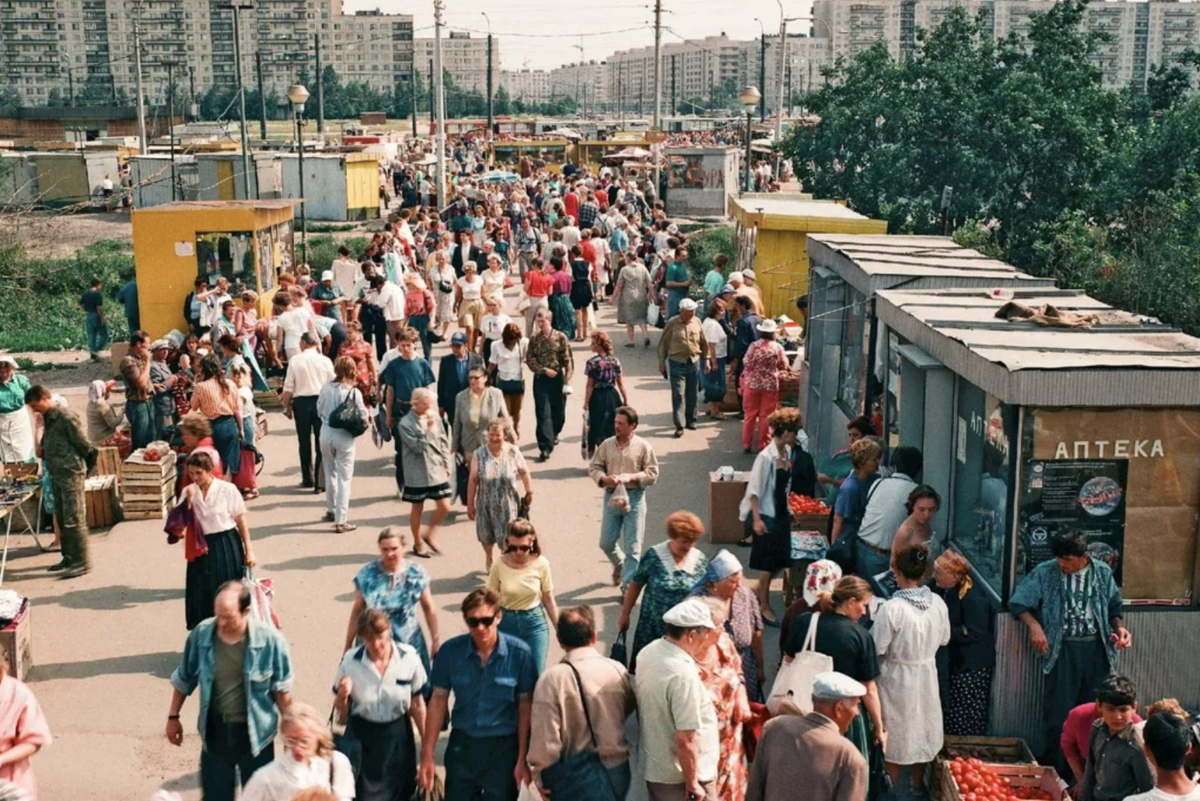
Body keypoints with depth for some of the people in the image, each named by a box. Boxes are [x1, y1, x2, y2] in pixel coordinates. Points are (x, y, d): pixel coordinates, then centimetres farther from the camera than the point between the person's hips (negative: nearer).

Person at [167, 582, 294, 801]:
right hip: (215, 730, 2)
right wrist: (173, 717, 11)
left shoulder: (270, 640, -20)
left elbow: (281, 689, -7)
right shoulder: (201, 634, -14)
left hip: (255, 732, -2)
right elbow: (184, 680, 3)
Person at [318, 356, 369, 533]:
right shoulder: (354, 392, -16)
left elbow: (319, 411, 4)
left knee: (330, 473, 22)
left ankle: (332, 510, 38)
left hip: (326, 433, 4)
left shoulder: (326, 388, -5)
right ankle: (341, 521, 1)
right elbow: (363, 417, -10)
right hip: (344, 436, -4)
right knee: (344, 478, 3)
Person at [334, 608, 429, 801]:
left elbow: (417, 704, 2)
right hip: (362, 738, -1)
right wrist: (342, 696, -21)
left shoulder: (409, 658, -11)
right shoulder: (351, 661, -10)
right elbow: (340, 715, 1)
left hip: (398, 737, 1)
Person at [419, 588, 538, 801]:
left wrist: (523, 758, -7)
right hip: (462, 744, 2)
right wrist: (427, 755, -2)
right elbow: (438, 701, -2)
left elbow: (526, 706, -7)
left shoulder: (519, 653, -14)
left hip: (503, 747, -1)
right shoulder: (451, 651, -10)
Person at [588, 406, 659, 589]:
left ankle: (628, 587, 7)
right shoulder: (607, 445, 3)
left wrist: (631, 477, -19)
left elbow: (652, 474, -5)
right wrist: (604, 479, -14)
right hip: (611, 497, 3)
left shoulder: (643, 447, -5)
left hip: (634, 498, -3)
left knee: (632, 547, -1)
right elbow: (593, 467, 7)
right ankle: (619, 564, 43)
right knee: (606, 543, 11)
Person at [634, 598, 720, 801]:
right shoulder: (683, 674, -31)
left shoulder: (648, 652, -4)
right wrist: (693, 784, -19)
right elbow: (685, 740, -29)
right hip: (681, 774, -8)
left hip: (653, 764, 8)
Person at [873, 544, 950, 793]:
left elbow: (877, 649, -20)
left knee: (895, 732, 13)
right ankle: (917, 783, 38)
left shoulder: (892, 608, -26)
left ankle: (891, 787, 27)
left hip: (896, 677, -4)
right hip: (926, 674, 4)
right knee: (921, 726, 22)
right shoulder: (938, 604, -11)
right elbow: (943, 640, 4)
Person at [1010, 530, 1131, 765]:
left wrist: (1119, 627, -1)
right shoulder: (1045, 572, -2)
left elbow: (1114, 606, 18)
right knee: (1059, 716, -2)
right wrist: (1034, 625, -14)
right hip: (1062, 649, -2)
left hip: (1097, 649, 2)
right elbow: (1018, 602, 1)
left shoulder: (1103, 573, 6)